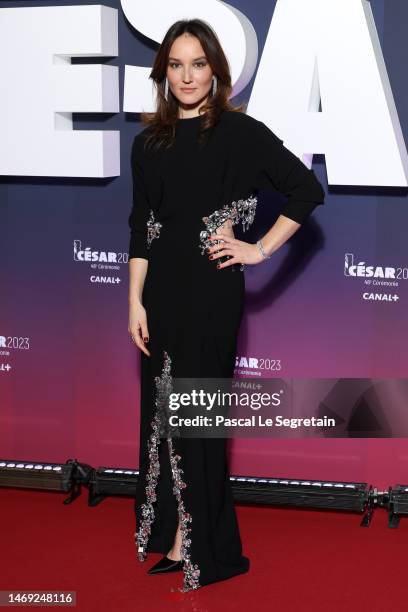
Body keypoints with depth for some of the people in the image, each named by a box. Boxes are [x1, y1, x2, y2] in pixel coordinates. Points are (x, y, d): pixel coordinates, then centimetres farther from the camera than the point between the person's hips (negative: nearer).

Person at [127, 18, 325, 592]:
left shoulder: (239, 131, -6)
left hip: (212, 286, -5)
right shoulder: (150, 141, 8)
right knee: (162, 405, 8)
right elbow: (141, 226, 8)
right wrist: (136, 300, 2)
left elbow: (306, 189, -6)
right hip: (161, 287, 5)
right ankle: (171, 530, 20)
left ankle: (199, 544, 12)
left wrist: (259, 250, -6)